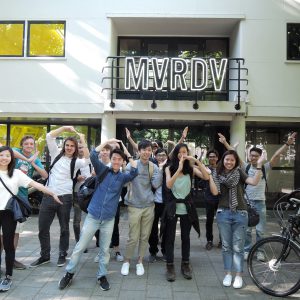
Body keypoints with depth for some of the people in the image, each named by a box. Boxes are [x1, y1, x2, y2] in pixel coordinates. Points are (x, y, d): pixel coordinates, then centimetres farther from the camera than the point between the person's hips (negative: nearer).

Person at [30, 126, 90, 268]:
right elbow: (49, 136, 0)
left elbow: (87, 159, -18)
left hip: (65, 197, -2)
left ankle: (62, 255, 25)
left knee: (64, 228, 9)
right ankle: (44, 256, 24)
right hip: (48, 196, 2)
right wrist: (65, 128, -8)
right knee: (43, 228, 8)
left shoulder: (76, 162, 4)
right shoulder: (56, 154, 9)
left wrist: (83, 140, -19)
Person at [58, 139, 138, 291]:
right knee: (80, 247, 6)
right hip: (92, 216, -1)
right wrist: (107, 141, -12)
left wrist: (127, 153, -11)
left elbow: (134, 171, -17)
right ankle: (69, 273, 23)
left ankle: (102, 276, 28)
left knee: (105, 249, 12)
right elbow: (93, 155, -14)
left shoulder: (123, 176, 2)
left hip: (109, 219, 1)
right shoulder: (103, 170, 0)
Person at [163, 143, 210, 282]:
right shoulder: (169, 168, -3)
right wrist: (179, 168, -26)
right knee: (170, 237, 4)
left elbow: (206, 177, -15)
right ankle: (170, 266, 15)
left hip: (186, 207, 1)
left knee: (185, 237, 12)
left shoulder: (191, 169, 0)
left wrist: (197, 161, -21)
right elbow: (168, 185, -19)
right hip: (172, 207, -1)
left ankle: (185, 265, 26)